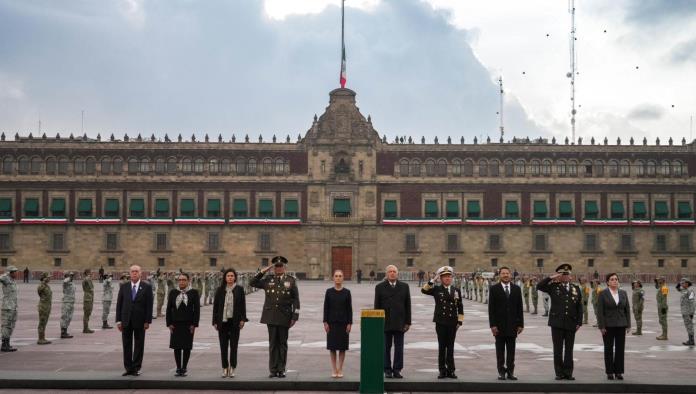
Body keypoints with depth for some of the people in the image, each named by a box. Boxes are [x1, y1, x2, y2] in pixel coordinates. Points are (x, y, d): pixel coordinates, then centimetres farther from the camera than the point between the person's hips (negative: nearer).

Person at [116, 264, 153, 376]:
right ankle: (128, 368, 13)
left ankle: (136, 368, 12)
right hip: (126, 320, 2)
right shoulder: (124, 286, 6)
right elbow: (119, 304, 6)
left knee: (139, 345, 4)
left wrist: (148, 321, -7)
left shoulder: (147, 287, -1)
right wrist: (118, 320, 0)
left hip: (140, 321, -2)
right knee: (126, 345, 5)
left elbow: (149, 305, -2)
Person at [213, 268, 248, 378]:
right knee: (223, 346, 5)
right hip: (222, 321, 1)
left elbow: (243, 305, 2)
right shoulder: (220, 290, 5)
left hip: (234, 321, -1)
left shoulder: (239, 289, 3)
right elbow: (215, 306, 6)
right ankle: (225, 368, 12)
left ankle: (232, 368, 7)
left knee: (234, 345, 1)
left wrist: (242, 319, -7)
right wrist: (215, 321, 2)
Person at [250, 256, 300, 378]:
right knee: (273, 343, 4)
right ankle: (273, 370, 9)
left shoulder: (291, 280, 2)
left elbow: (296, 300, 1)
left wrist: (295, 317, -5)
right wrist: (263, 271, 0)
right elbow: (252, 283, 9)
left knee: (283, 343, 5)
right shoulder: (268, 280, 7)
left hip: (284, 317, -1)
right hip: (271, 317, 1)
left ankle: (281, 370, 12)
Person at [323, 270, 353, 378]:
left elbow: (349, 309, 1)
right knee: (332, 346, 3)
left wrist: (349, 323, -4)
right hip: (332, 322, 0)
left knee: (342, 347, 2)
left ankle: (340, 369, 10)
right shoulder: (329, 292, 2)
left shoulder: (346, 292, 2)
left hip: (343, 322, 0)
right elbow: (326, 308, 2)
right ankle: (334, 370, 11)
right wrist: (325, 322, -4)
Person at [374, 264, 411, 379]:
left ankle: (397, 370, 9)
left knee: (399, 348, 2)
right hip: (385, 322, -1)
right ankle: (387, 370, 10)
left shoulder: (404, 287, 7)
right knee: (386, 347, 3)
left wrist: (407, 322, 1)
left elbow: (407, 305, 7)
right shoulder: (380, 287, 3)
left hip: (399, 323, 1)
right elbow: (377, 306, 2)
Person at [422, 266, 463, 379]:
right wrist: (433, 280, -16)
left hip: (452, 322, 2)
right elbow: (424, 290, -12)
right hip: (440, 322, -1)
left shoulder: (456, 290, 9)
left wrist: (460, 321, 3)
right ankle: (442, 370, 9)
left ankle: (450, 370, 11)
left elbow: (460, 307, 10)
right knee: (442, 346, 3)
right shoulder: (437, 289, 3)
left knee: (450, 347, 5)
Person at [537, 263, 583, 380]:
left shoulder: (576, 289, 10)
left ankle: (568, 373, 13)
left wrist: (579, 322, 4)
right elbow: (539, 286, -8)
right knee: (558, 350, 2)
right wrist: (551, 278, -10)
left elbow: (579, 307, 10)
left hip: (571, 324, 2)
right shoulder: (553, 287, 4)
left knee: (569, 350, 6)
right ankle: (559, 373, 9)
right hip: (557, 323, -2)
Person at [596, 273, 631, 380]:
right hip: (608, 326, -3)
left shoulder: (623, 293, 7)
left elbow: (627, 310, 9)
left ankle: (618, 371, 12)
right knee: (609, 349, 4)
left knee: (620, 348, 4)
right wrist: (601, 326, -11)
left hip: (621, 325, 3)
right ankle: (609, 372, 10)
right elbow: (600, 311, -6)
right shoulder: (603, 294, -3)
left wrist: (628, 325, 3)